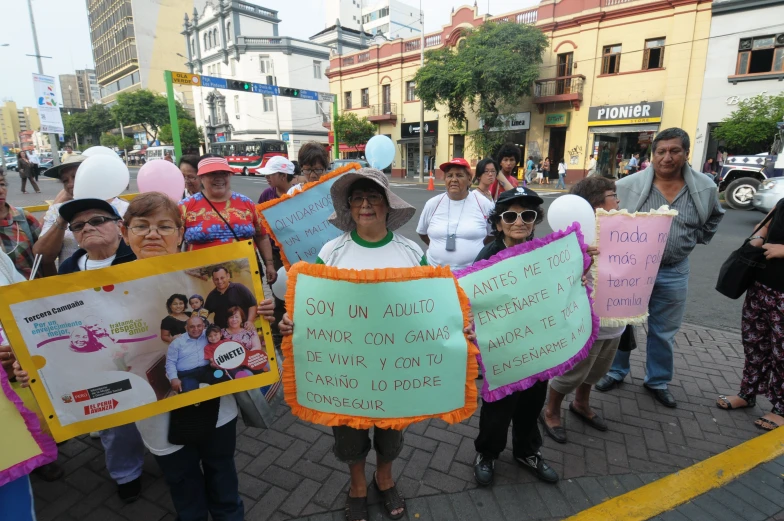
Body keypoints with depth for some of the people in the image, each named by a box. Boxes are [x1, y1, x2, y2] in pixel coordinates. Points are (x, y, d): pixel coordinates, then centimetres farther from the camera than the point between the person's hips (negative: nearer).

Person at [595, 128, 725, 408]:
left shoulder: (705, 188, -3)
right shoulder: (629, 185, -14)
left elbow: (714, 216, 17)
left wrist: (694, 240, 9)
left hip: (674, 272, 3)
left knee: (664, 331, 16)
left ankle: (657, 381, 35)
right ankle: (615, 372, 32)